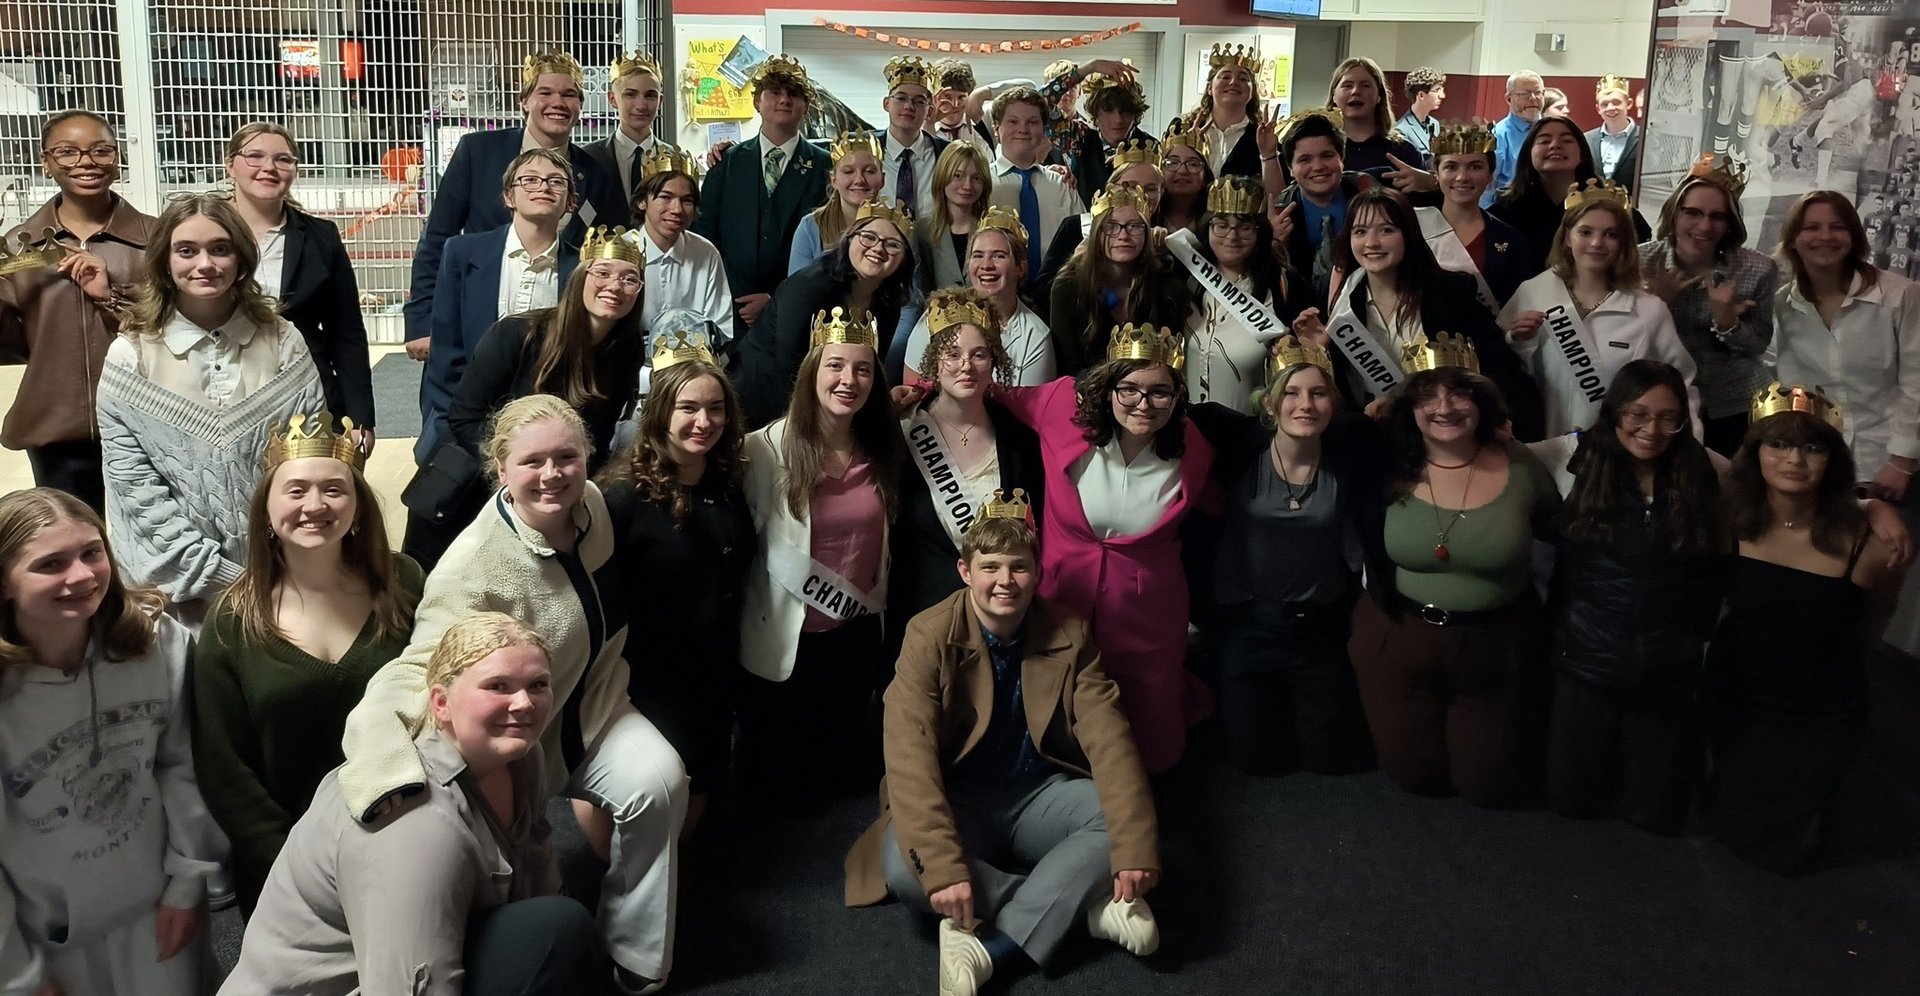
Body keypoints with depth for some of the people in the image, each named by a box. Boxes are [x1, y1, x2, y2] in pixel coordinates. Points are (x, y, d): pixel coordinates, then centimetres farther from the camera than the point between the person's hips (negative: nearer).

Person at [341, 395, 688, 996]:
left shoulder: (591, 504, -10)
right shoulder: (475, 568, -31)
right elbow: (416, 675, -38)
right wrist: (385, 769, -57)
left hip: (590, 710, 5)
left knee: (659, 779, -19)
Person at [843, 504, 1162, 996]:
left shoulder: (1069, 634, -8)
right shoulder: (931, 637, -16)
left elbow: (1108, 740, -16)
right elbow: (911, 757, -25)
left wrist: (1135, 849, -30)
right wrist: (944, 867, -38)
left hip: (1041, 794, 2)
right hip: (959, 801, -2)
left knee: (1122, 818, -25)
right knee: (905, 868, -33)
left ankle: (993, 946, -26)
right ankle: (1085, 904, -21)